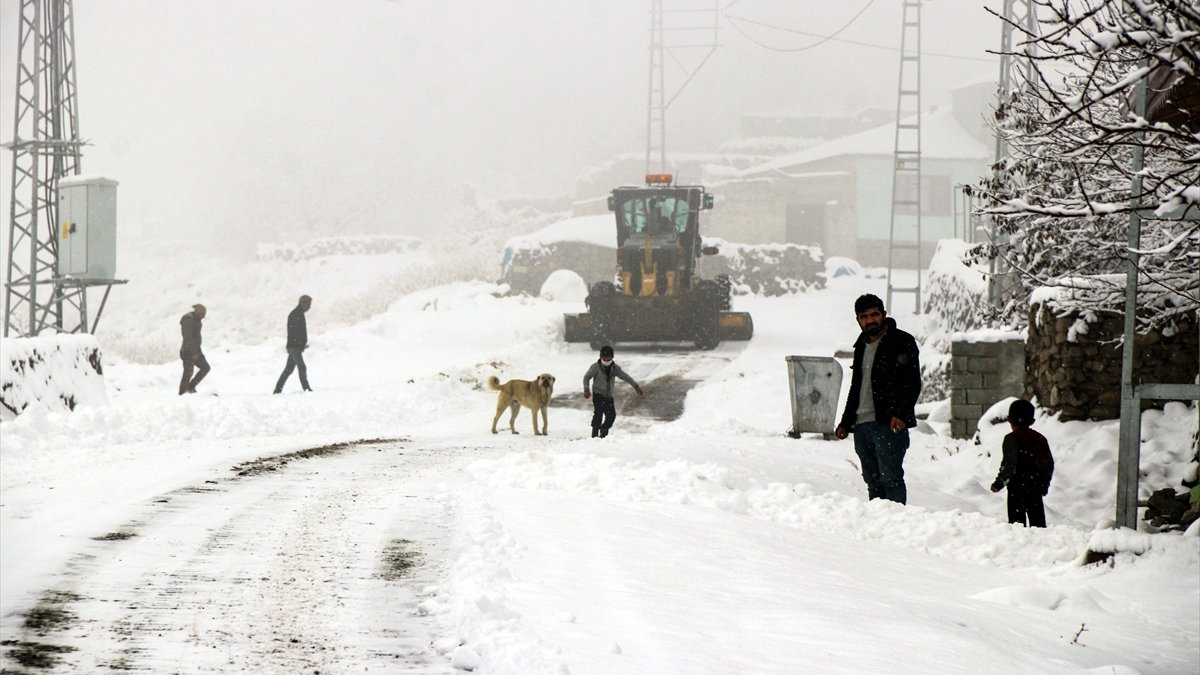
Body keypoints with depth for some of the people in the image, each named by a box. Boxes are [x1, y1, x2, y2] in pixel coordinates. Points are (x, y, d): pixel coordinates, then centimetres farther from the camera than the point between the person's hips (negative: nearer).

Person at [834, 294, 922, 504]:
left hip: (889, 424, -7)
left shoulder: (901, 342, -2)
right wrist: (846, 422, 22)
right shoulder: (862, 346, 21)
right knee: (873, 480, 7)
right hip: (862, 425, 7)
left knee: (890, 478, -12)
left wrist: (900, 414, -23)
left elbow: (912, 384, -10)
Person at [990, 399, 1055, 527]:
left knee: (1017, 520, -5)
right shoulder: (1040, 439, 10)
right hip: (1036, 487, 6)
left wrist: (999, 483, -10)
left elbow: (1009, 465, -16)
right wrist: (1045, 484, 25)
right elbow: (1049, 464, 14)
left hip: (1017, 488, -6)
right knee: (1037, 520, 10)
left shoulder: (1012, 439, -9)